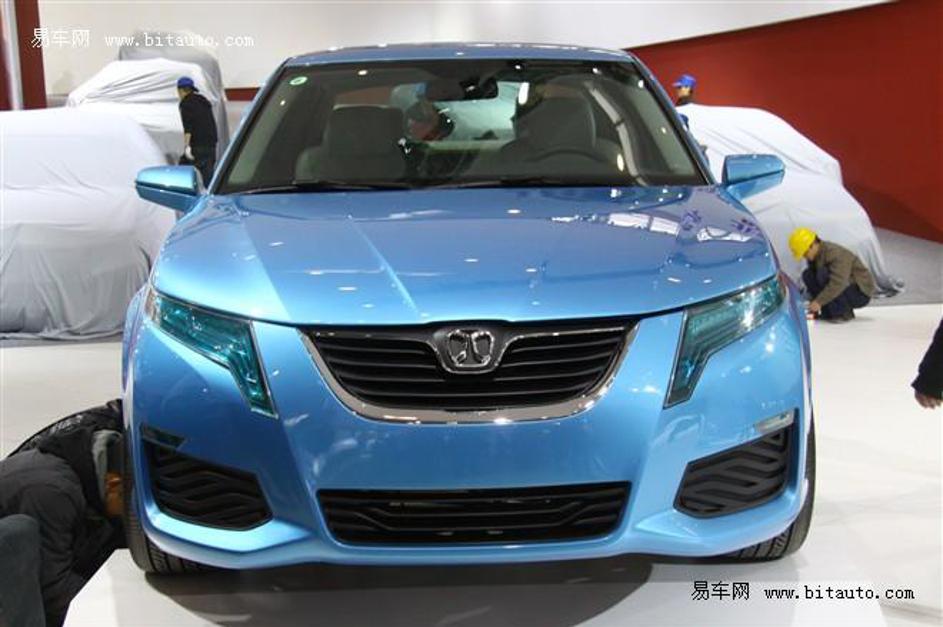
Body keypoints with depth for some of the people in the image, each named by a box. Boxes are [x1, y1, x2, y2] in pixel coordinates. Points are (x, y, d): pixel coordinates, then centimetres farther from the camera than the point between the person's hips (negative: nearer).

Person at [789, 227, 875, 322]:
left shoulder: (836, 253, -26)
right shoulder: (814, 256, 1)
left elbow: (838, 283, -36)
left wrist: (819, 302, -36)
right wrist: (813, 302, -6)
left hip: (861, 293, -8)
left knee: (823, 273, -30)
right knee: (807, 275, -5)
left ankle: (844, 313, -19)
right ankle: (828, 312, -2)